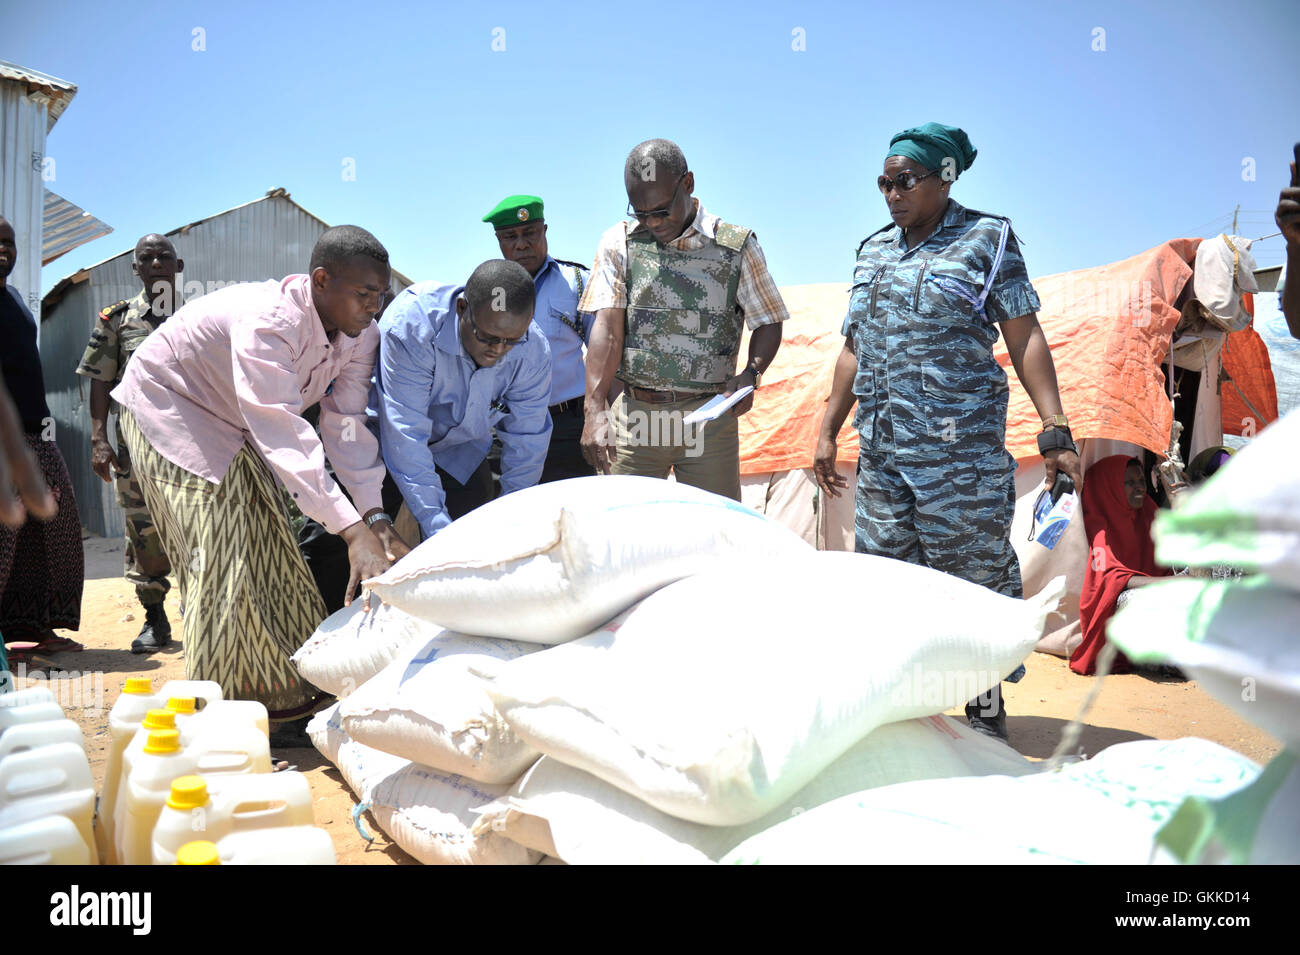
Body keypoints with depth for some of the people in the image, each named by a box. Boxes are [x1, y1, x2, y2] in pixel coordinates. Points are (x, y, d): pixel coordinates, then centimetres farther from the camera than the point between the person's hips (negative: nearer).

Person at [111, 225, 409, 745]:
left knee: (268, 550, 5)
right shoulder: (267, 321, -39)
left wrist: (375, 517, -32)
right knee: (220, 556, -12)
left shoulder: (361, 335, -14)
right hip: (168, 408, -8)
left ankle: (285, 696, 16)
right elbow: (282, 433, -46)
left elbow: (347, 423, -19)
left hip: (236, 428, 8)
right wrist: (351, 529, -51)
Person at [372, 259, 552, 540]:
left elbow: (527, 442, -9)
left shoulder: (534, 351, -21)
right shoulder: (410, 327, -35)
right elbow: (405, 436, -36)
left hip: (460, 452, 3)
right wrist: (438, 529, -40)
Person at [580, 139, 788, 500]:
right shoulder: (618, 243, 5)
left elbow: (768, 323, 9)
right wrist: (595, 410, -14)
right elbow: (608, 327, -3)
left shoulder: (737, 246, 3)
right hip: (631, 416, 0)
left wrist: (750, 375, -12)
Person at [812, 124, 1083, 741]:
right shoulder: (873, 250, 16)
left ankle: (986, 710, 14)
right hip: (881, 448, 5)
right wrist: (828, 431, 17)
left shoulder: (985, 239, 2)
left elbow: (1025, 339, -2)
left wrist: (1054, 430, -10)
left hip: (960, 447, -5)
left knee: (974, 574, -1)